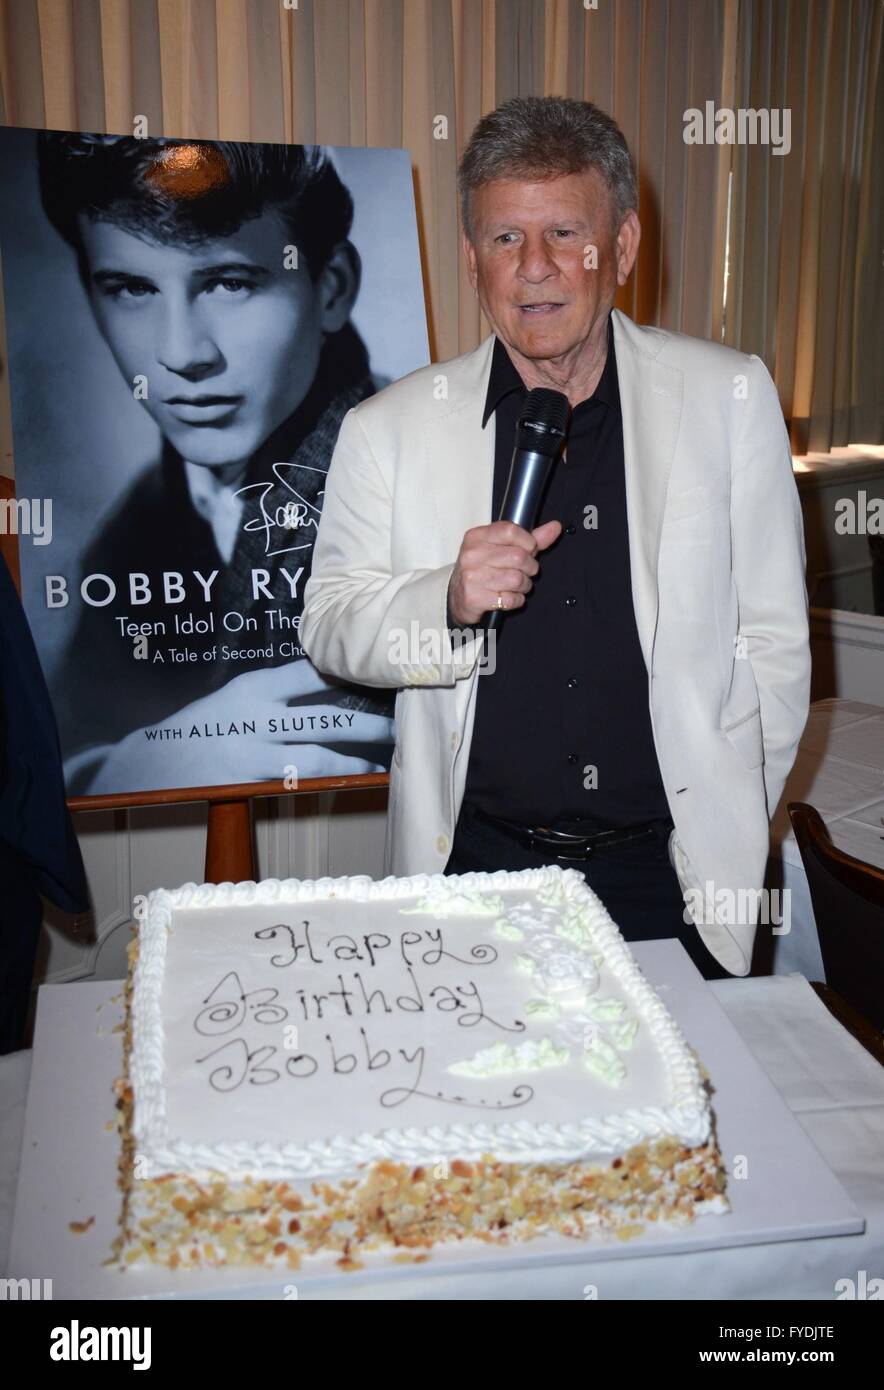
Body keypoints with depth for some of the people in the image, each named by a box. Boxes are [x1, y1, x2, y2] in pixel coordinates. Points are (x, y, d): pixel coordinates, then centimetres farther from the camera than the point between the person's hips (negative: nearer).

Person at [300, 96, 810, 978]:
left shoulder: (731, 398, -1)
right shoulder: (388, 428, -2)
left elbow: (772, 637, 4)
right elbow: (327, 623, 2)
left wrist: (730, 828, 4)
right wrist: (449, 601, -18)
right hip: (475, 866, 0)